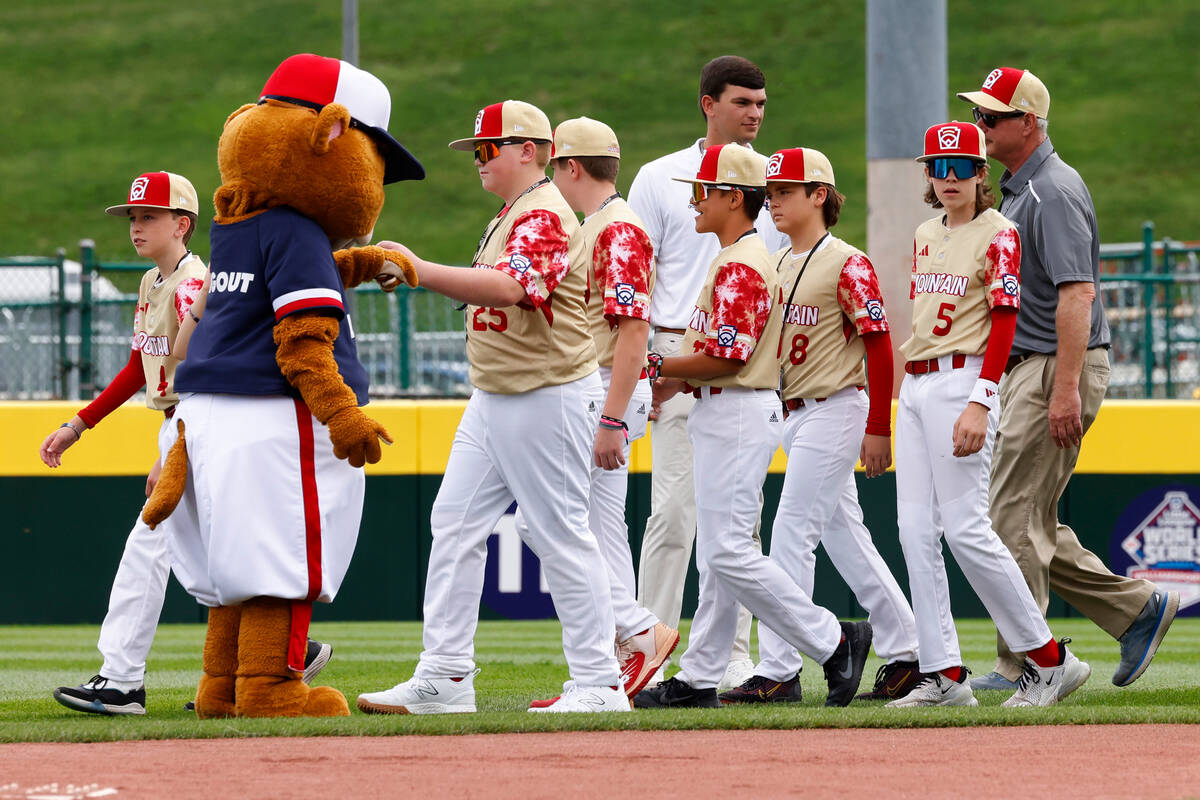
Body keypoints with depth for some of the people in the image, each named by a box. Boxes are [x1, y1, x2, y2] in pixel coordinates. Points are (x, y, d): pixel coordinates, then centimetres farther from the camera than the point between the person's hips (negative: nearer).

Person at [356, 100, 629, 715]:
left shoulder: (544, 215, -16)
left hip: (548, 398, -11)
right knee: (455, 524, 6)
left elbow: (509, 286, -32)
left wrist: (421, 270, -33)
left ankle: (599, 683, -2)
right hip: (492, 399, 11)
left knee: (560, 536, -7)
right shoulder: (509, 216, 18)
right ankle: (444, 676, 6)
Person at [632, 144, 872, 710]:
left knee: (728, 552, -13)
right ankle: (698, 679, 12)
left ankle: (833, 641, -9)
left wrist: (661, 367, -12)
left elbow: (728, 356, -22)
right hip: (721, 416, 11)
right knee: (716, 555, 10)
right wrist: (677, 382, 11)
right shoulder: (736, 259, 18)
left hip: (739, 415, -11)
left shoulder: (740, 266, -16)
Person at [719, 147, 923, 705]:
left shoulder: (846, 265, -11)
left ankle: (778, 672, -13)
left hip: (834, 409, -9)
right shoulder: (776, 266, 14)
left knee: (791, 533, -13)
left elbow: (880, 347, -12)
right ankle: (905, 654, 19)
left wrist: (878, 428, -15)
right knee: (845, 539, 11)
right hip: (791, 414, 9)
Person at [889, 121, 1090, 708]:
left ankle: (1048, 659, -3)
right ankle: (944, 675, 3)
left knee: (964, 528, -12)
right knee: (915, 529, 1)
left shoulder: (997, 233, -6)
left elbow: (1003, 323, -13)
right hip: (914, 385, 8)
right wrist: (910, 388, 18)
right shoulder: (926, 236, 17)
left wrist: (978, 403, -22)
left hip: (961, 382, -8)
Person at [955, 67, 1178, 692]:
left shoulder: (1055, 192, -16)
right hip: (1024, 371, 10)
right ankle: (1138, 609, 18)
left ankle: (1022, 665, -3)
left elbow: (1077, 292, -24)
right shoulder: (1015, 189, 16)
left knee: (1015, 519, -8)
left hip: (1059, 368, -10)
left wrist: (1065, 388, -29)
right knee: (1028, 523, 12)